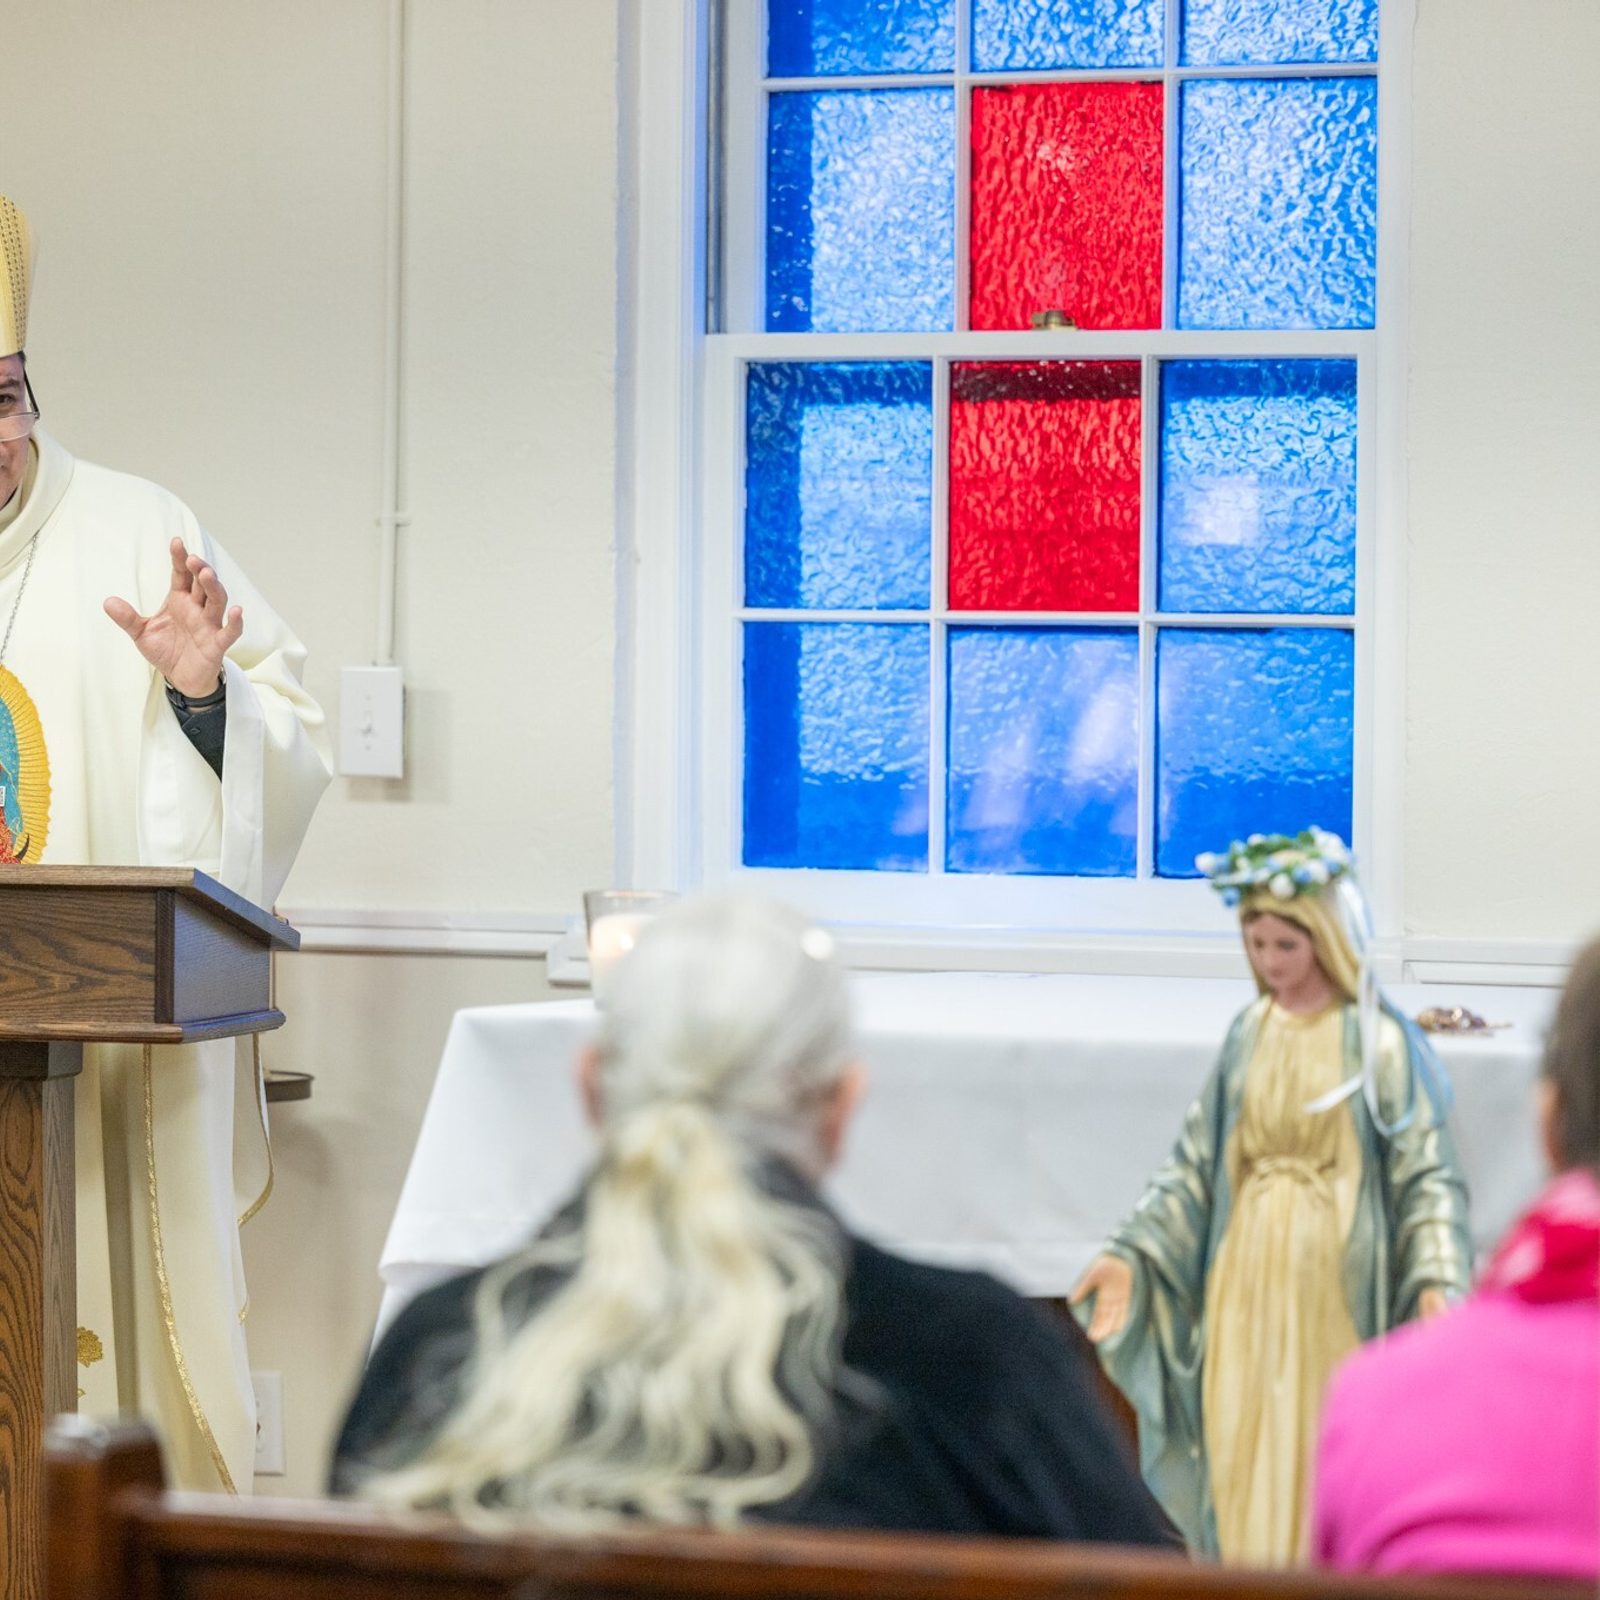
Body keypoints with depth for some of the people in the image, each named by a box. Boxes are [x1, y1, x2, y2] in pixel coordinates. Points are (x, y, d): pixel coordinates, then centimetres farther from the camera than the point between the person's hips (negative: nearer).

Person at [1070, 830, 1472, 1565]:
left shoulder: (1380, 1042, -6)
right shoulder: (1248, 1034, 8)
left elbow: (1426, 1174, -8)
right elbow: (1194, 1164, 10)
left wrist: (1436, 1280, -22)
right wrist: (1131, 1255, 1)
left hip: (1335, 1283, -4)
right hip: (1247, 1279, 4)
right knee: (1245, 1459, 4)